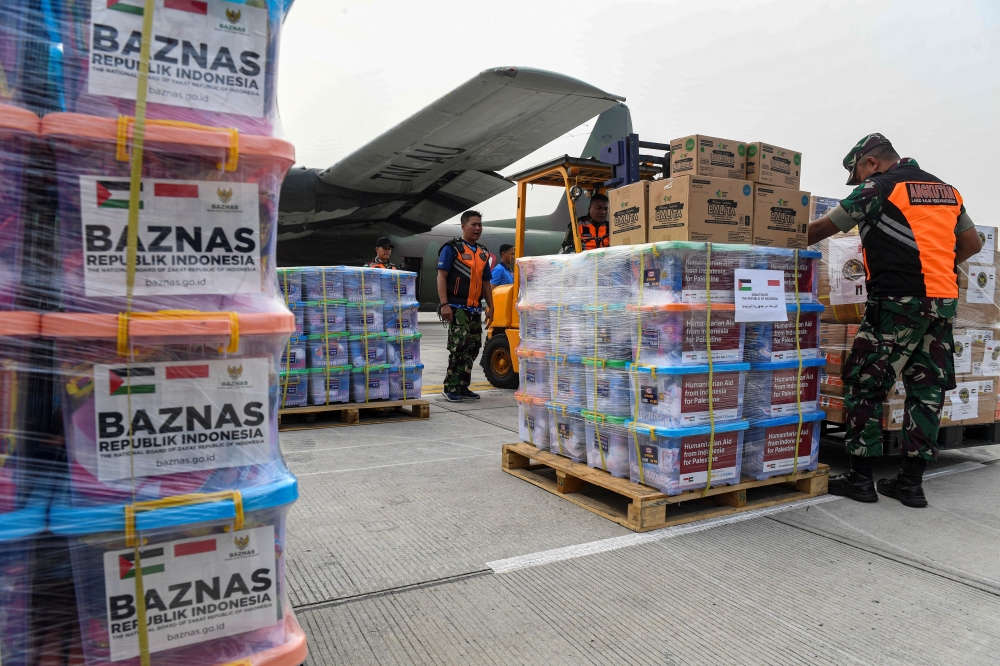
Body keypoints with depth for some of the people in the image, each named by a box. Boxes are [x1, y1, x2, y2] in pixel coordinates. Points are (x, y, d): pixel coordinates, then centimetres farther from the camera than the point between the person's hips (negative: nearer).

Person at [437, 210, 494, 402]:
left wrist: (491, 307, 14)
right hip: (456, 307, -7)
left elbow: (486, 283, 21)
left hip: (475, 309, 7)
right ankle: (451, 388, -2)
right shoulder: (452, 248, -3)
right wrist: (444, 304, -18)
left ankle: (462, 387, 18)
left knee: (473, 347, 8)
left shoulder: (483, 253, 17)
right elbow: (441, 276, -9)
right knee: (459, 346, -13)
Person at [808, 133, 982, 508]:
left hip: (898, 300, -7)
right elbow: (972, 243, 23)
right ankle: (912, 483, 13)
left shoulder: (879, 187, -2)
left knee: (864, 386, 0)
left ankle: (860, 478, 3)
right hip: (944, 301, 8)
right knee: (927, 390, 8)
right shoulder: (946, 189, 19)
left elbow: (822, 229, 3)